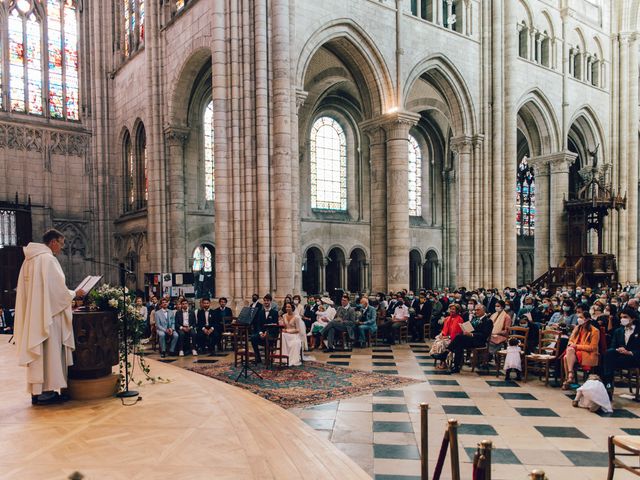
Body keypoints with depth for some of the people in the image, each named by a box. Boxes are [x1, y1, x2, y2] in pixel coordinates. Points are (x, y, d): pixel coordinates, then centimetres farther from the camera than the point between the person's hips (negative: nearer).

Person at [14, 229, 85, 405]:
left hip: (33, 313, 9)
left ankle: (37, 390, 18)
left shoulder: (30, 258, 14)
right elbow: (57, 290, -16)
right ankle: (45, 391, 2)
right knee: (49, 351, -3)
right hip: (47, 313, -9)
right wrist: (74, 294, 0)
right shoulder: (48, 258, -14)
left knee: (37, 351, 12)